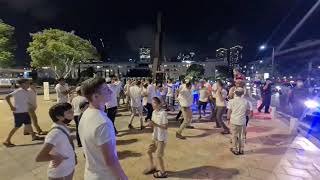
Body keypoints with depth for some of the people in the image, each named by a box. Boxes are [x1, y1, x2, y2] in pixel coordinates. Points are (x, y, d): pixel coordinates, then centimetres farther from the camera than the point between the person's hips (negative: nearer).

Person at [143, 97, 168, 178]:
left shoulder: (163, 113, -22)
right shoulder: (154, 112, 2)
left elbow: (166, 127, -22)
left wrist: (155, 124, -28)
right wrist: (151, 124, -11)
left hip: (162, 138, -8)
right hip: (155, 136, 8)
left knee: (158, 155, 1)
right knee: (149, 151, 15)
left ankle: (163, 172, 24)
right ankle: (152, 167, 37)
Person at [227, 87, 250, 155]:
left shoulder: (232, 101, -10)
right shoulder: (246, 101, -4)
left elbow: (229, 112, -7)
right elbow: (248, 112, 5)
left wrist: (228, 118, 8)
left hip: (234, 121, -2)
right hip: (242, 121, 2)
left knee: (234, 136, 12)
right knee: (242, 136, 16)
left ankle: (235, 150, 22)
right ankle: (241, 150, 27)